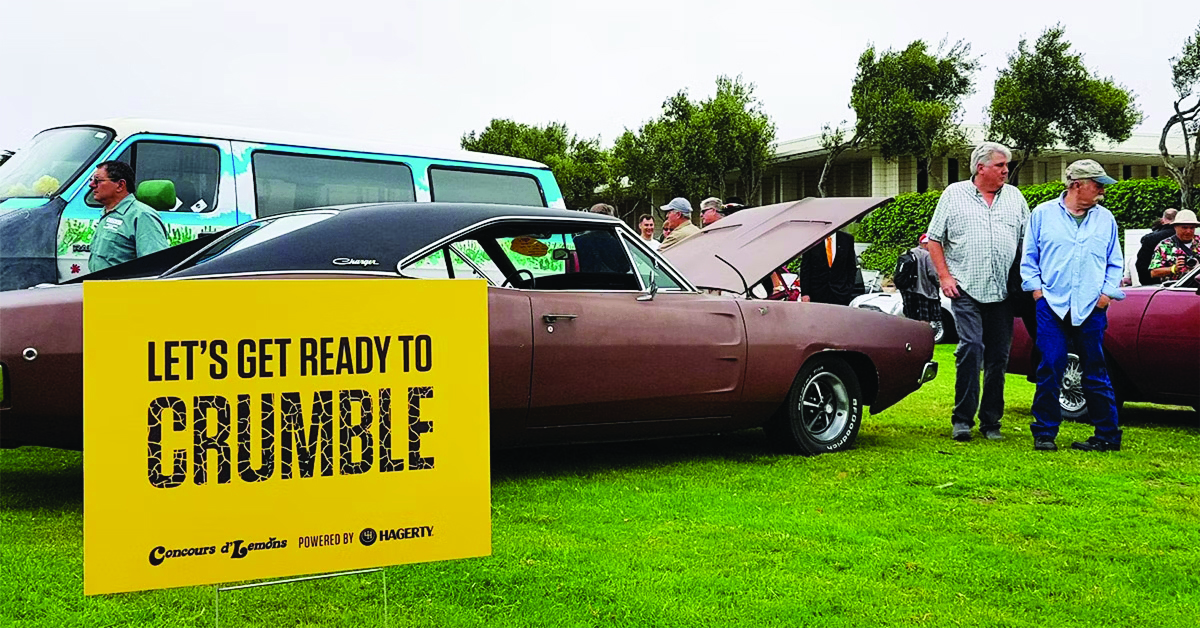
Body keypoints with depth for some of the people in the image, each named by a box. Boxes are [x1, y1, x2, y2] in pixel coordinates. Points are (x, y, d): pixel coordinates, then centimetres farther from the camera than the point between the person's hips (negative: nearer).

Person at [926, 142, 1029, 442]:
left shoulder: (1014, 197, 14)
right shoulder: (954, 194, 5)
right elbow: (934, 239, 5)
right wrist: (944, 276, -4)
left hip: (1003, 293, 3)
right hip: (966, 289, -3)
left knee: (998, 356, 4)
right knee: (971, 348, -14)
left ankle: (991, 422, 14)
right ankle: (962, 419, -6)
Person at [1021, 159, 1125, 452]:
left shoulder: (1106, 219, 11)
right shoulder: (1043, 214, 6)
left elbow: (1115, 263, 16)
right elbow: (1028, 257, 9)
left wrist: (1107, 293, 3)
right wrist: (1036, 288, 0)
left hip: (1091, 308, 1)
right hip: (1052, 306, -1)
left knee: (1095, 374, 5)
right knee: (1049, 370, -4)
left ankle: (1107, 435, 13)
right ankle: (1044, 433, 6)